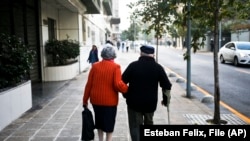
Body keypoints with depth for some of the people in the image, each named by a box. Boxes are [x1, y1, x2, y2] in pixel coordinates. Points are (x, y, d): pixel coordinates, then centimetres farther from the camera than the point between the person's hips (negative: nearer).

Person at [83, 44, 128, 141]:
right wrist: (127, 90, -3)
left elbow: (89, 84, 1)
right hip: (110, 101, -4)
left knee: (99, 122, 22)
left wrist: (85, 100, 8)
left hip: (96, 100, 4)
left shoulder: (95, 66, -1)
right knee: (109, 123, 13)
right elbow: (118, 84, -21)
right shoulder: (116, 67, -10)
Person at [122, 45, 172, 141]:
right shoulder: (158, 67, -1)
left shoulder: (133, 65, -5)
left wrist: (126, 95, 10)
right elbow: (167, 86, 0)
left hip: (134, 101, -2)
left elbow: (123, 82, -4)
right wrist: (166, 100, 12)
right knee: (149, 124, 23)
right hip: (150, 102, 2)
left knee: (135, 126, 6)